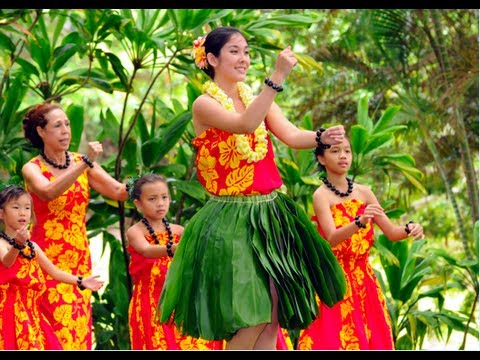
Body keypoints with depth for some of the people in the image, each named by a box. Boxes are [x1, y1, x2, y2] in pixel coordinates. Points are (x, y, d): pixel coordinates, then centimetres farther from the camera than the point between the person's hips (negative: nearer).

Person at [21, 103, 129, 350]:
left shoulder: (81, 163, 7)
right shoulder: (32, 169, -4)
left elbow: (118, 192, -4)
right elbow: (49, 192, -26)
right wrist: (85, 164, -33)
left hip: (80, 258, 4)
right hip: (48, 259, -4)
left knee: (79, 330, 1)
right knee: (59, 330, -10)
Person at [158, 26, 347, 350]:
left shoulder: (258, 98, 10)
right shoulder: (205, 105, -8)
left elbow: (293, 136, -4)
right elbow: (245, 124, -27)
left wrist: (323, 137, -25)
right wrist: (278, 76, -33)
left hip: (271, 214, 6)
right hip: (233, 219, -6)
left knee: (272, 318, 4)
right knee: (253, 317, -7)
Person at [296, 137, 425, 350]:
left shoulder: (363, 193, 7)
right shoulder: (321, 195, -7)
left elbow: (391, 232, 6)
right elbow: (332, 238, -21)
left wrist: (409, 229, -15)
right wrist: (360, 222, -38)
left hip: (363, 279, 5)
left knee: (370, 339, 2)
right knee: (332, 339, -9)